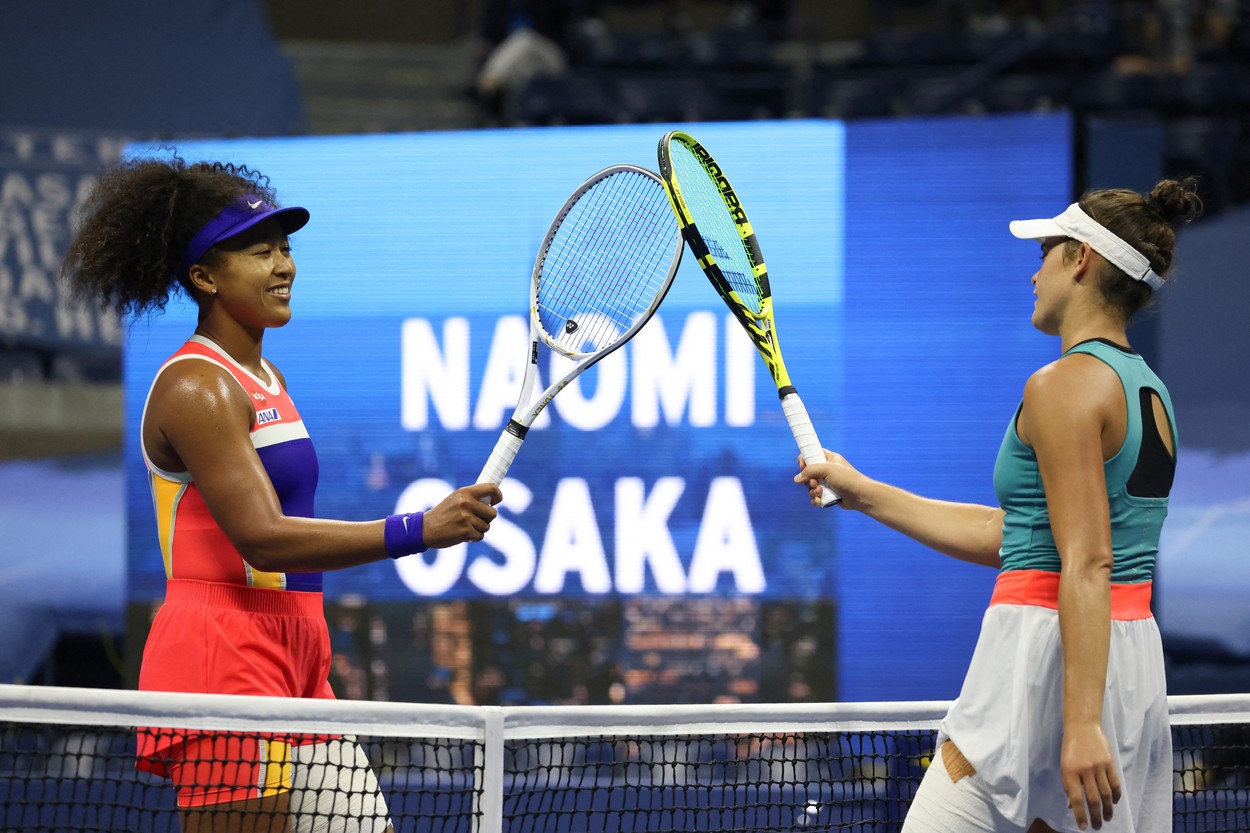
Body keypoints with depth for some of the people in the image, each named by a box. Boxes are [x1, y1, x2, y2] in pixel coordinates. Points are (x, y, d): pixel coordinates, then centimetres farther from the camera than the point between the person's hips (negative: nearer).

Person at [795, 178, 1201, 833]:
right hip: (1137, 665, 9)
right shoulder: (1148, 392, 17)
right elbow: (1010, 534, 23)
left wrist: (1082, 723, -26)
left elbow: (1087, 566, -20)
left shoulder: (1064, 385, -10)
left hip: (1050, 664, -9)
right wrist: (864, 495, 27)